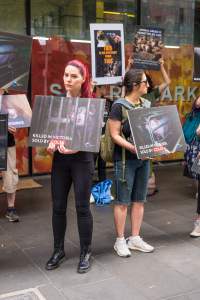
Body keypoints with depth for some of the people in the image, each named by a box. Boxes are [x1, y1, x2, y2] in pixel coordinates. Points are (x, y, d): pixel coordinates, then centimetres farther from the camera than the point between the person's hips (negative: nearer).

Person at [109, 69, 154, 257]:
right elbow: (115, 135, -13)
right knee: (122, 201, 2)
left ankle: (135, 238, 25)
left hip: (143, 159, 7)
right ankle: (120, 241, 16)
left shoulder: (145, 104, 9)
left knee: (139, 200, 12)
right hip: (125, 160, -6)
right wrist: (132, 147, -25)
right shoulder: (119, 106, -10)